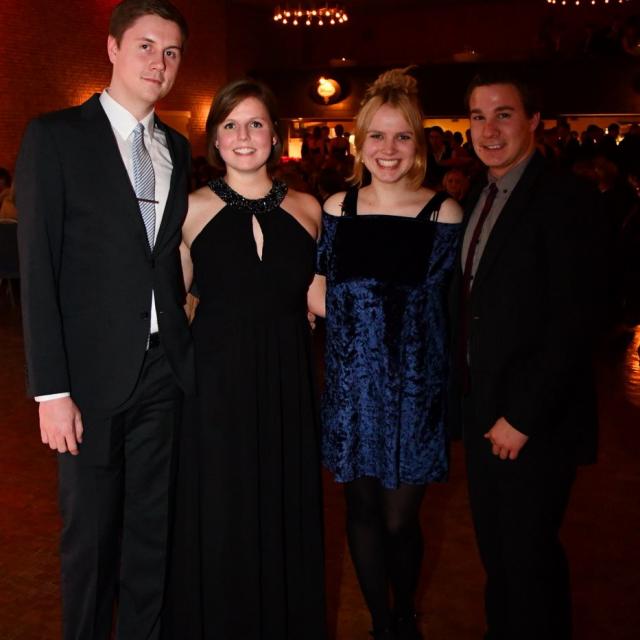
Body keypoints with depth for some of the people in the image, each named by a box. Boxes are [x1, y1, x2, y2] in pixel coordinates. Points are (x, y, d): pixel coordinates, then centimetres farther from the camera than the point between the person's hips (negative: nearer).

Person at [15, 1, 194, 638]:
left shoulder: (177, 150, 12)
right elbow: (37, 269, -9)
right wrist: (52, 390, -14)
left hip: (163, 370, 5)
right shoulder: (55, 135, -5)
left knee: (153, 534, 13)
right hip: (93, 373, -4)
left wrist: (186, 353, 3)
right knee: (90, 537, 9)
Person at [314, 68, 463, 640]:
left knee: (401, 519, 4)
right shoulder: (337, 208, 4)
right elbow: (319, 294, 11)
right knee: (363, 511, 10)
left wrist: (343, 300, -4)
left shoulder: (443, 214, -5)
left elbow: (433, 305, -4)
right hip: (351, 383, 3)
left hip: (413, 387, -2)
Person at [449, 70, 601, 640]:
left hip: (535, 421, -7)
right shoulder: (480, 199, 11)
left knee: (528, 552, 5)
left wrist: (522, 416, -19)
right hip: (482, 411, 7)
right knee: (495, 549, 18)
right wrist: (465, 399, 7)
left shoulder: (564, 199, -13)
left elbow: (574, 318, -19)